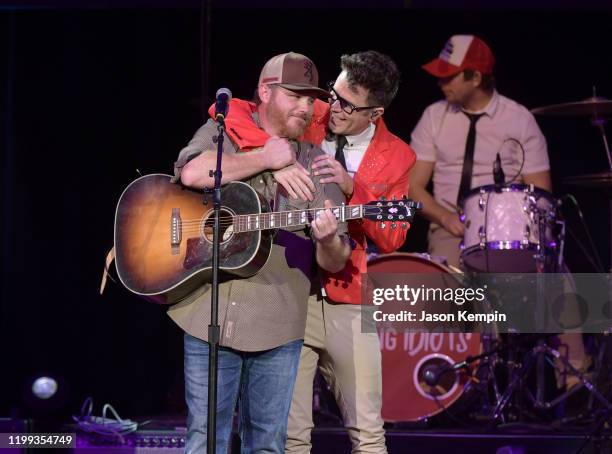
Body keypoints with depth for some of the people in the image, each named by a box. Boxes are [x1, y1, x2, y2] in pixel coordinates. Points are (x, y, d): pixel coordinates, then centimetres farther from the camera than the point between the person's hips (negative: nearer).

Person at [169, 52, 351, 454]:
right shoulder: (221, 134, 6)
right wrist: (265, 159, -7)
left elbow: (335, 262, 5)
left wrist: (328, 241, -20)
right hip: (210, 316, -2)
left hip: (278, 326, 2)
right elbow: (192, 173, -19)